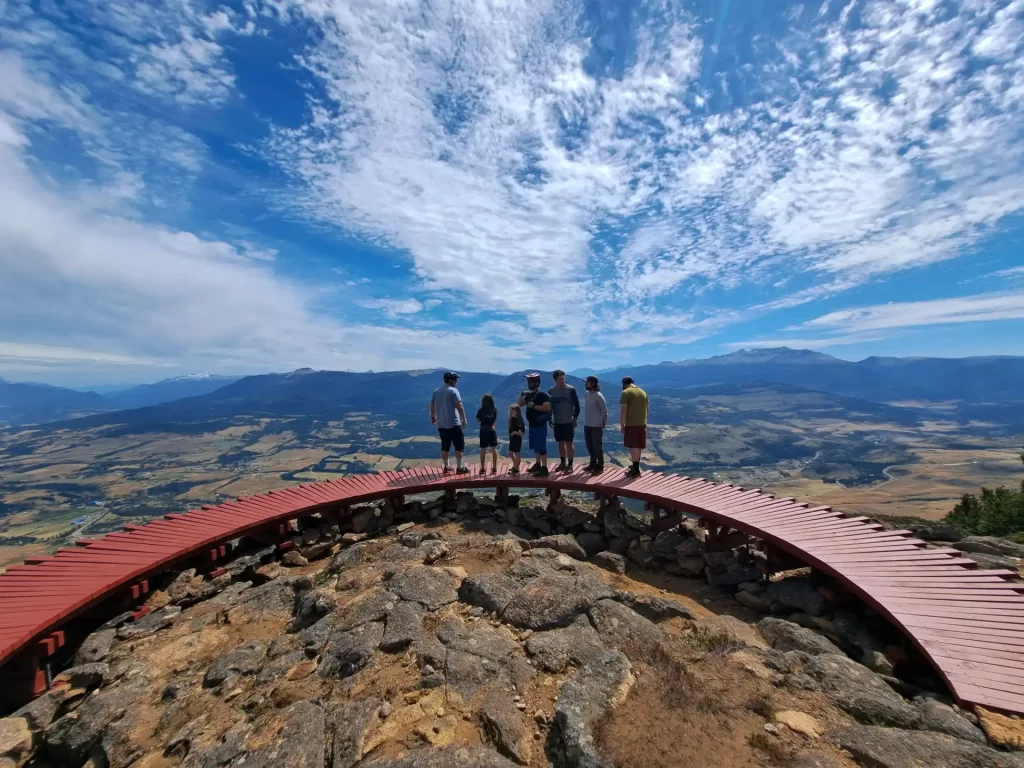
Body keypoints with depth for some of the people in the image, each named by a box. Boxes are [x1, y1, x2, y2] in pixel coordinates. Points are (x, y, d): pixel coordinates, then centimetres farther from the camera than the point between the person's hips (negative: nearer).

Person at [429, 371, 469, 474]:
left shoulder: (436, 391, 9)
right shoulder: (453, 391, -11)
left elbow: (432, 406, 17)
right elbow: (459, 406, -20)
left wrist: (433, 417, 32)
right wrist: (464, 419, -14)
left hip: (441, 424, 7)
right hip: (454, 424, -7)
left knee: (445, 446, 15)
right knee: (459, 446, 3)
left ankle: (446, 467, 22)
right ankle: (459, 467, 5)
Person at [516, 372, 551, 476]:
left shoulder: (542, 394, -14)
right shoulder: (529, 394, 11)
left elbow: (547, 407, -23)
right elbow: (518, 405, 15)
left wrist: (534, 406, -24)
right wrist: (521, 395, 0)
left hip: (540, 424, -9)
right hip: (532, 424, 9)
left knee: (541, 447, -7)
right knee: (535, 446, 17)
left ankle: (544, 468, -2)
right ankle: (537, 464, 30)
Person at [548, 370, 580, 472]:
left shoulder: (571, 389, -8)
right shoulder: (551, 391, 2)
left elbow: (576, 405, -5)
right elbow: (549, 406, 10)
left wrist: (575, 418, -8)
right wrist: (550, 419, 7)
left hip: (568, 422, -4)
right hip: (557, 422, 4)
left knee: (569, 443, -1)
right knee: (560, 443, 12)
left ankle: (570, 465, 8)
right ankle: (563, 463, 25)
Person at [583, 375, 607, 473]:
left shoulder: (598, 396, -15)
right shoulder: (587, 394, 6)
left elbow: (604, 411, -12)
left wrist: (603, 423, -7)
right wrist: (586, 421, 13)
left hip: (596, 426, -7)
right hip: (587, 425, 7)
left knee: (597, 446, 2)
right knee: (590, 446, 16)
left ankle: (600, 466, 15)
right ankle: (593, 463, 31)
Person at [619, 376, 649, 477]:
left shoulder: (626, 392, -9)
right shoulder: (643, 392, 12)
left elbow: (623, 411, -14)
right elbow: (645, 410, 17)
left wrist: (622, 426, -9)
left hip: (631, 424, -7)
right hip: (642, 424, 7)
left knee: (633, 447, 0)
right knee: (638, 446, 15)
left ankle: (636, 470, 5)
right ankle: (635, 467, 29)